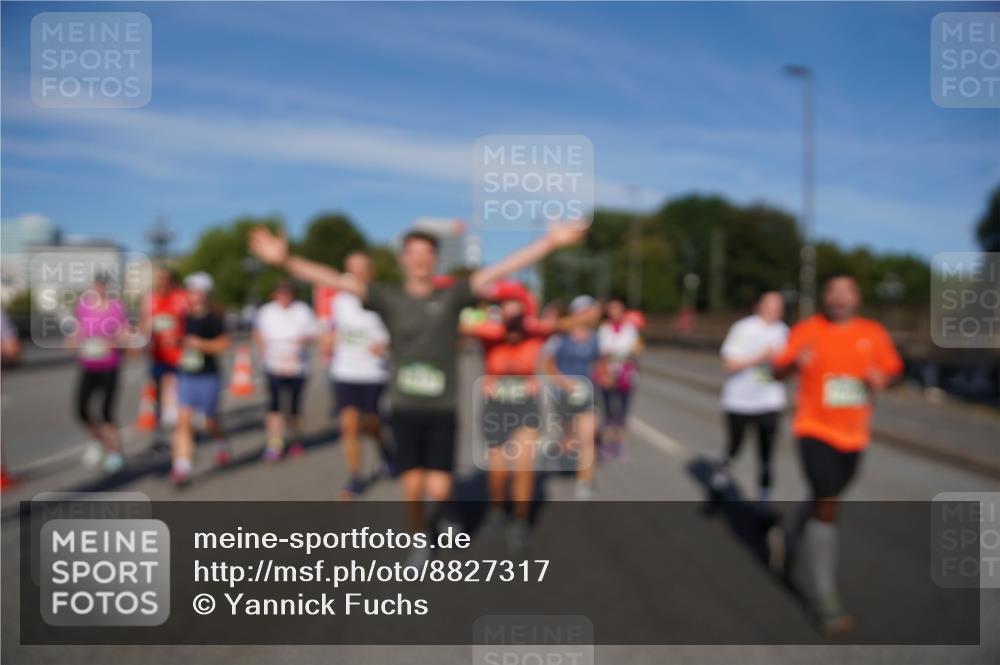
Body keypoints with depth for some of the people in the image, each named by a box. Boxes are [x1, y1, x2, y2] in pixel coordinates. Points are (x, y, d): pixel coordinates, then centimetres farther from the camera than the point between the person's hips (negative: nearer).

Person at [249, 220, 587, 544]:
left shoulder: (452, 296, -2)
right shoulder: (388, 298, -1)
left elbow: (500, 270, -9)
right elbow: (337, 281, -9)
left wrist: (550, 242, -14)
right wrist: (286, 260, -19)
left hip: (442, 411, 0)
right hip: (404, 409, 0)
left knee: (439, 491, -2)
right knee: (412, 490, 3)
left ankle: (439, 512, 35)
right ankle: (420, 541, 31)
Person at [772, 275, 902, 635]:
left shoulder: (874, 333, 1)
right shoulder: (807, 330, -7)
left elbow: (892, 368, 12)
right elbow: (778, 372, -5)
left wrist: (881, 379, -11)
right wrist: (795, 362, -28)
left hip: (854, 436, 4)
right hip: (815, 430, -4)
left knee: (823, 500, 21)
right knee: (826, 504, -13)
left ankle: (795, 538, 53)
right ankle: (825, 598, -5)